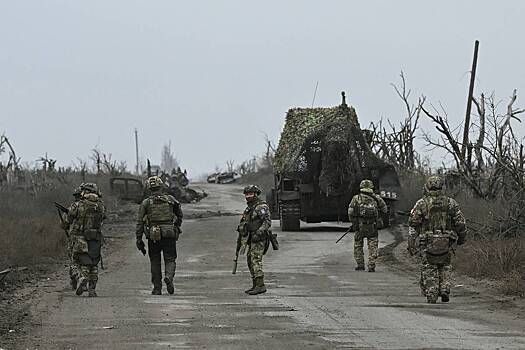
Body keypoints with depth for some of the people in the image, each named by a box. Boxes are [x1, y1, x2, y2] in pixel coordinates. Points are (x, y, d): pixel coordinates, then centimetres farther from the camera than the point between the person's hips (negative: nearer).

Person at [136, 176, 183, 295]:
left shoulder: (145, 203, 1)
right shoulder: (170, 200, 5)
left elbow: (140, 222, -2)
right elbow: (179, 215, 17)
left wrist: (139, 240, 0)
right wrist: (177, 227, 32)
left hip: (153, 236, 0)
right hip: (169, 235, 0)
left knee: (155, 262, 12)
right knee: (170, 260, 6)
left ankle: (157, 288, 10)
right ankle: (169, 277, -24)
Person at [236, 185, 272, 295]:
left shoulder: (261, 207, -9)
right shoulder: (249, 209, 20)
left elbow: (267, 222, -20)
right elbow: (243, 225, 27)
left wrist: (259, 233, -30)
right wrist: (239, 240, 26)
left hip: (259, 238, -10)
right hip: (251, 240, 10)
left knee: (256, 260, -16)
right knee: (250, 261, 10)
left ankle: (260, 285, -20)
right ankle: (255, 285, 15)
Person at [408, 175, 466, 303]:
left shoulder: (421, 204, -3)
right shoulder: (450, 203, 2)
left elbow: (413, 224, -5)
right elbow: (460, 222, 5)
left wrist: (411, 245, -3)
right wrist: (461, 237, 20)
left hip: (427, 243, -2)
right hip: (446, 243, 2)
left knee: (429, 269, 8)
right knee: (445, 267, 19)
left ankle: (431, 296, 3)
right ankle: (444, 290, 3)